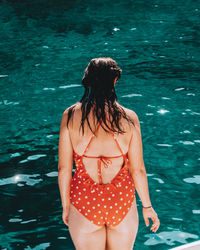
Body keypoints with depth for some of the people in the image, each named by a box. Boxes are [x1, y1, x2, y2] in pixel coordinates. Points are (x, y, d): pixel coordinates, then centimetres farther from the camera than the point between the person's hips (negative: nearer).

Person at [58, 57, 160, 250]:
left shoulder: (70, 116, -11)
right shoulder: (129, 118, -11)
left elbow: (64, 168, -7)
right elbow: (137, 169, -6)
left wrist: (65, 205, 8)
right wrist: (147, 206, 8)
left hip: (84, 200, 0)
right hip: (121, 198, 1)